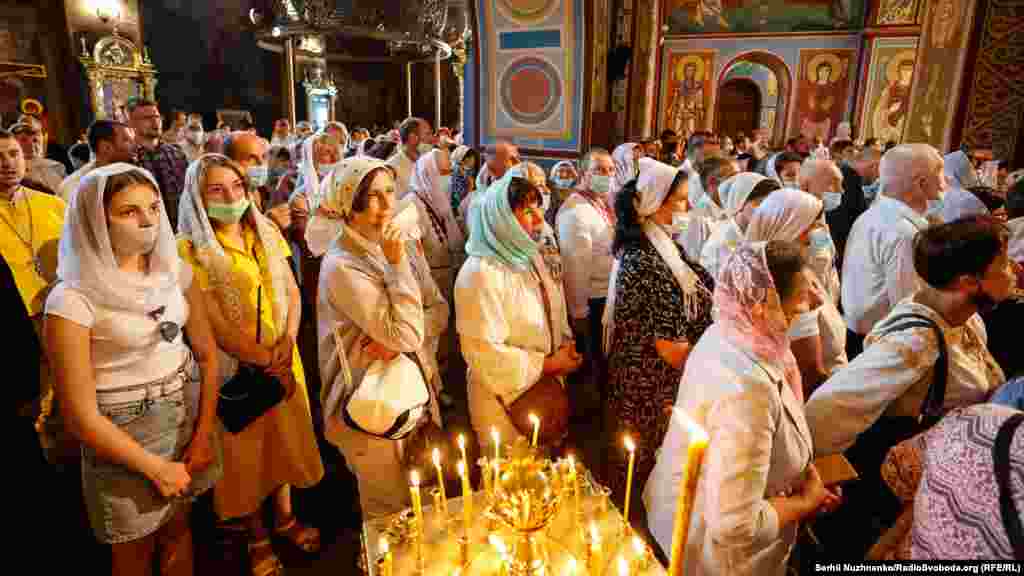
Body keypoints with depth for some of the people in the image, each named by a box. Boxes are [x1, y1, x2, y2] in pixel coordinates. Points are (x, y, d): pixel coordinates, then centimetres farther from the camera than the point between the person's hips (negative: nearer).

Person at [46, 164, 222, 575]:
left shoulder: (174, 271, -3)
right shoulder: (72, 300, -19)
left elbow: (207, 354, 3)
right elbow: (80, 414, -17)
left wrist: (205, 433, -3)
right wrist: (156, 467, -11)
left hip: (189, 414, 4)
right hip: (124, 433, -4)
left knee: (177, 527, 23)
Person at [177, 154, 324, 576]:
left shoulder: (266, 231, 2)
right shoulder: (190, 248, -14)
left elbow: (291, 291, 4)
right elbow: (214, 324, -17)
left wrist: (287, 342, -11)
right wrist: (264, 361, -17)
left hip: (284, 359, 5)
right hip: (236, 367, -4)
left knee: (285, 438, 17)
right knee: (247, 449, 11)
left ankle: (285, 518, 39)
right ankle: (257, 537, 32)